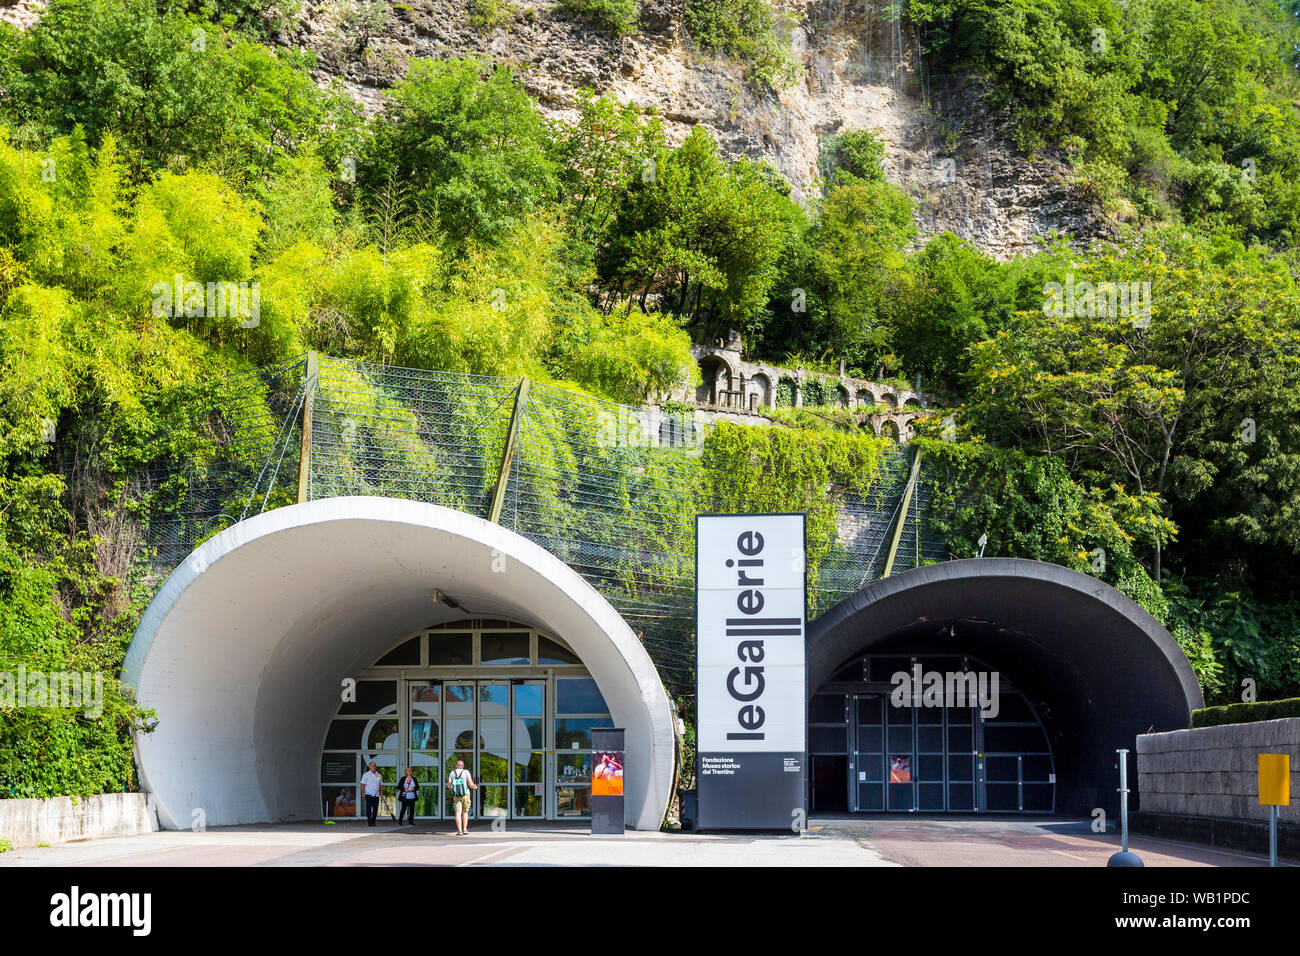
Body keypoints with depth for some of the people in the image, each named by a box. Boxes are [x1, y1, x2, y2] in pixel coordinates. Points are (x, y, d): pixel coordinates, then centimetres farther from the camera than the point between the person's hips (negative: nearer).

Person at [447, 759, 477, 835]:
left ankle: (459, 831, -12)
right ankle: (465, 830, 8)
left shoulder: (452, 773, 4)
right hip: (465, 795, 0)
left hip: (456, 796, 0)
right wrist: (475, 787, 16)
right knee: (465, 812, 14)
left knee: (458, 814, -2)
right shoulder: (466, 772, -1)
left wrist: (451, 790, 19)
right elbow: (471, 785, -8)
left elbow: (448, 786, -4)